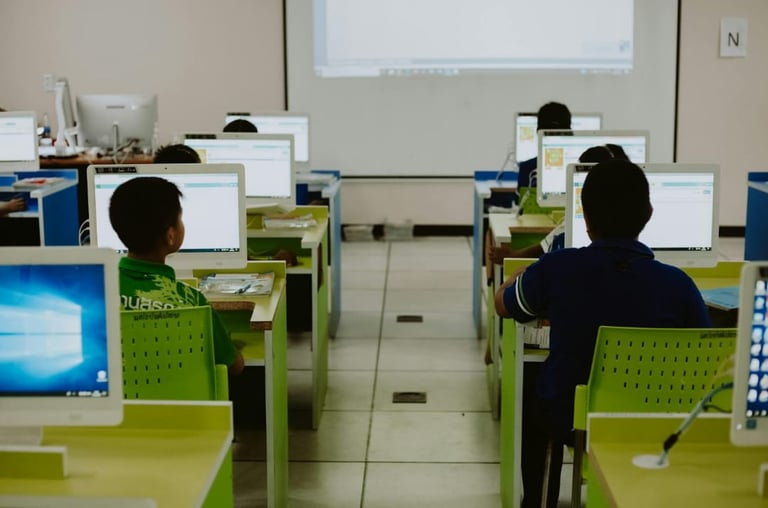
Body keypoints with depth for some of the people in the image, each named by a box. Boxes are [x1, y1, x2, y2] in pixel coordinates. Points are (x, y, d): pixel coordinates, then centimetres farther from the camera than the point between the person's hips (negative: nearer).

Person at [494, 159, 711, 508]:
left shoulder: (556, 268, -18)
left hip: (566, 418, -1)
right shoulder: (677, 283, -18)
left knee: (531, 379, 33)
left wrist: (522, 275, 23)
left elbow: (502, 304, 2)